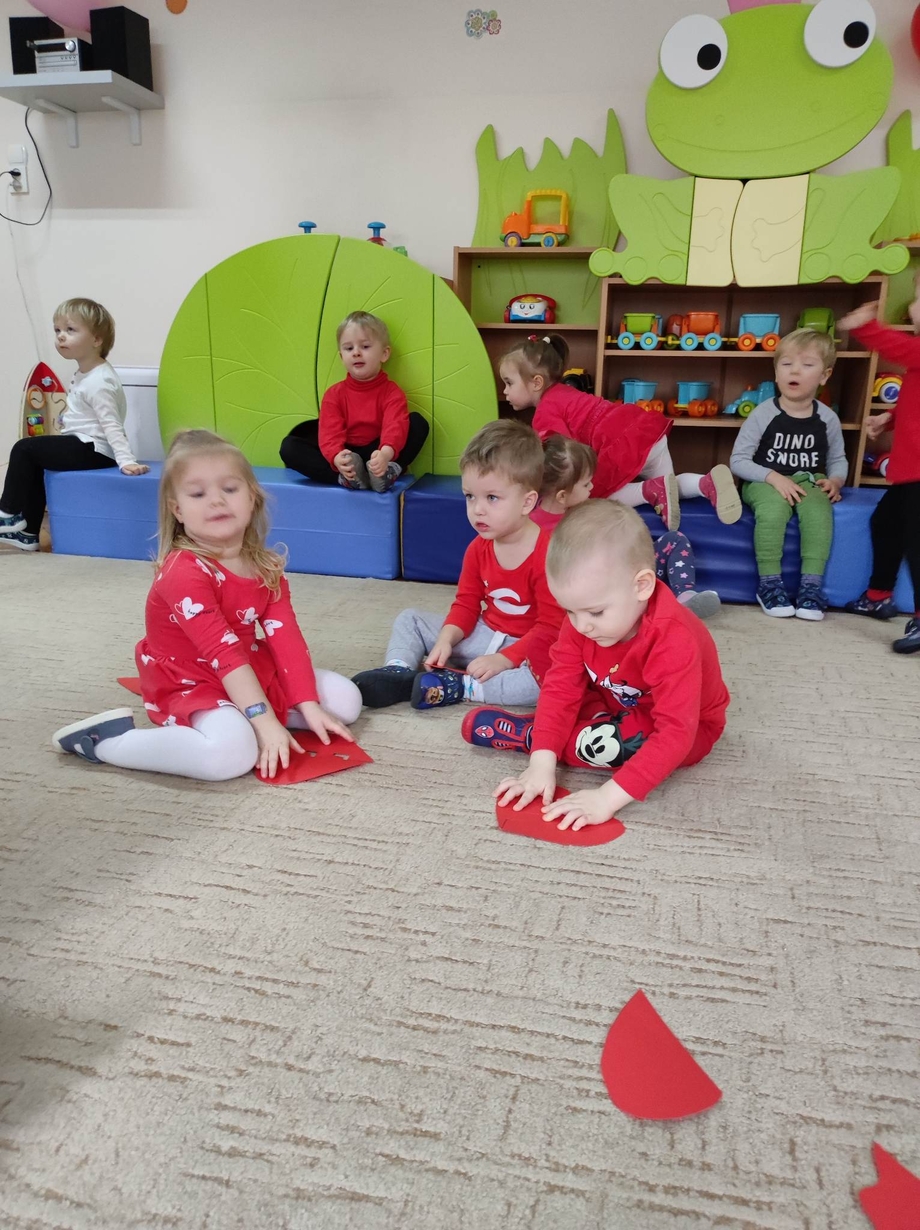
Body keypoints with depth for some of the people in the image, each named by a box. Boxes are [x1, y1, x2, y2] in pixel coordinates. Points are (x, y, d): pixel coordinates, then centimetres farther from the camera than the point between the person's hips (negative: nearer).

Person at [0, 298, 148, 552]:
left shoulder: (98, 382, -19)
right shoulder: (85, 372, 12)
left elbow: (111, 425, -25)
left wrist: (125, 460, -32)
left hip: (92, 450, -11)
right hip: (86, 447, 11)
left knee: (24, 449, -10)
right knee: (35, 465, 15)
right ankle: (26, 534, 17)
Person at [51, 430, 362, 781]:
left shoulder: (267, 567, -2)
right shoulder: (183, 571, -25)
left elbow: (286, 636, -7)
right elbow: (223, 652, -31)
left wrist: (308, 706, -15)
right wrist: (264, 720, -34)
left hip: (253, 672, 8)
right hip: (189, 685, -8)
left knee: (345, 700, 3)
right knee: (231, 752, -37)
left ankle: (236, 719, 4)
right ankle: (108, 740, -15)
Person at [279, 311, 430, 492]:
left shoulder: (392, 392, -2)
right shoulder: (334, 394, 4)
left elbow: (396, 426, -22)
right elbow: (330, 433, -12)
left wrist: (386, 453, -46)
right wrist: (336, 458, -37)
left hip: (376, 457, -2)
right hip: (346, 458, 2)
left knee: (418, 422, -20)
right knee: (289, 446, -18)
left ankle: (390, 470, -37)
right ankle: (346, 476, -36)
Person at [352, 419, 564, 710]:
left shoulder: (548, 555, -22)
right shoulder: (479, 548, -1)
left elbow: (551, 627, -22)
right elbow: (466, 604, 4)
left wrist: (503, 660, -27)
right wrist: (446, 640, -14)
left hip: (527, 649, -6)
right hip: (483, 636, 6)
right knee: (410, 620, 7)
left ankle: (457, 686, -31)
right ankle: (398, 672, -15)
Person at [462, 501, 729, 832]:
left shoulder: (674, 641, -39)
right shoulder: (583, 617, -20)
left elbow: (675, 735, -41)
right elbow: (562, 686, -20)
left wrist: (609, 796, -47)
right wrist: (542, 763, -31)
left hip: (688, 728, -6)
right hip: (616, 704, 6)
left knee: (608, 744, -33)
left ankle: (526, 734, -13)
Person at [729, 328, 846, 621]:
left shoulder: (828, 418, 1)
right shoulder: (763, 413, -9)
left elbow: (838, 459, 14)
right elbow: (738, 461, -9)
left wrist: (835, 481, -8)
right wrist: (774, 477, -20)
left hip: (807, 482, 3)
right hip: (765, 482, -2)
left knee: (819, 509, -30)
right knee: (773, 508, -35)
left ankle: (811, 584, -23)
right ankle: (769, 582, -23)